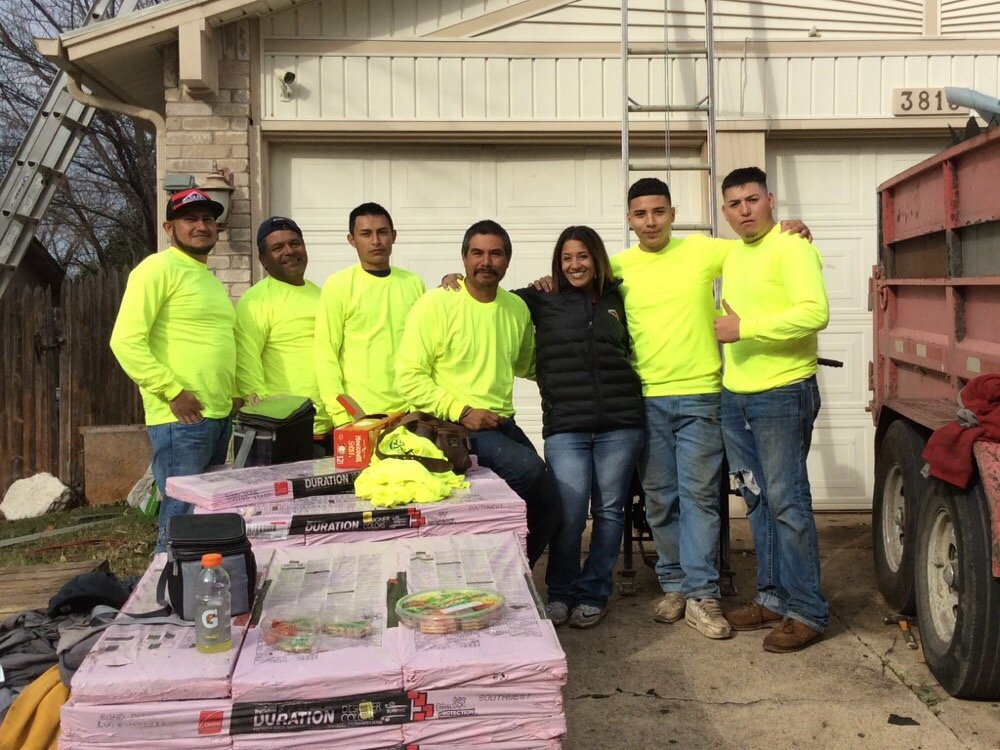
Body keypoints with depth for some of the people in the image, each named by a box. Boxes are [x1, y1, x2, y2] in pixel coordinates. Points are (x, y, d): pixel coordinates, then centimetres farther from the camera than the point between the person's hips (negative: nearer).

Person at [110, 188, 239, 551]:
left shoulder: (211, 280, 19)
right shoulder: (159, 268, -7)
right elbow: (126, 340, -17)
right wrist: (172, 391, -18)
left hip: (220, 416, 9)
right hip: (182, 418, -9)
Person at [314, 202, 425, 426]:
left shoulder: (414, 283, 8)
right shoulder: (338, 286, -2)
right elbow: (326, 356, -5)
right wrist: (340, 416, -12)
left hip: (411, 411, 3)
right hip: (360, 415, -3)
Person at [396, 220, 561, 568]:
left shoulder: (518, 308, 11)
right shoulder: (436, 304, -7)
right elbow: (409, 377, -11)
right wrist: (462, 412, -17)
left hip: (502, 423, 7)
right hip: (452, 426, -7)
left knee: (548, 506, -2)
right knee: (526, 466, -28)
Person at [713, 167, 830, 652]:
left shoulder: (790, 248, -9)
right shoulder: (733, 257, 17)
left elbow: (815, 312, -22)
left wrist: (745, 329, -21)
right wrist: (724, 328, 8)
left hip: (782, 396, -8)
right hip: (734, 396, 8)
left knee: (786, 502, -5)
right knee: (757, 501, 13)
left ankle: (806, 611, 5)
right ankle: (773, 597, 24)